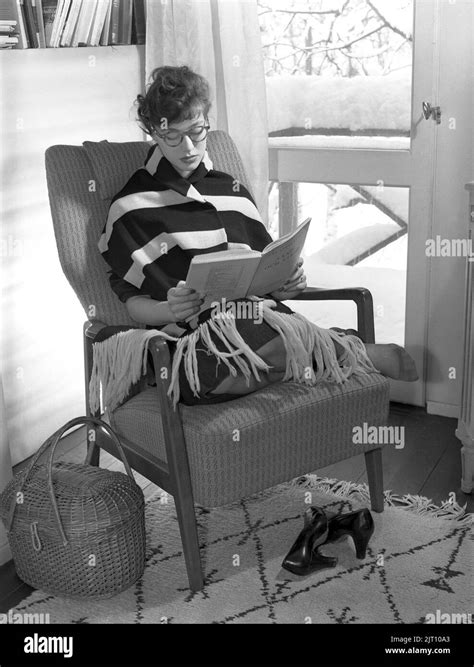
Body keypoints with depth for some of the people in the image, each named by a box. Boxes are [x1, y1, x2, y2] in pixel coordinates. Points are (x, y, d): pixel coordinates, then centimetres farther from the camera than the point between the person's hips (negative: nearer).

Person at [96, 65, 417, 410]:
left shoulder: (233, 191, 22)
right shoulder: (131, 207, 7)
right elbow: (133, 302, 5)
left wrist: (286, 284, 1)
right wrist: (168, 310, -17)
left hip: (262, 320, 4)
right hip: (197, 341, -4)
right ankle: (359, 354, -9)